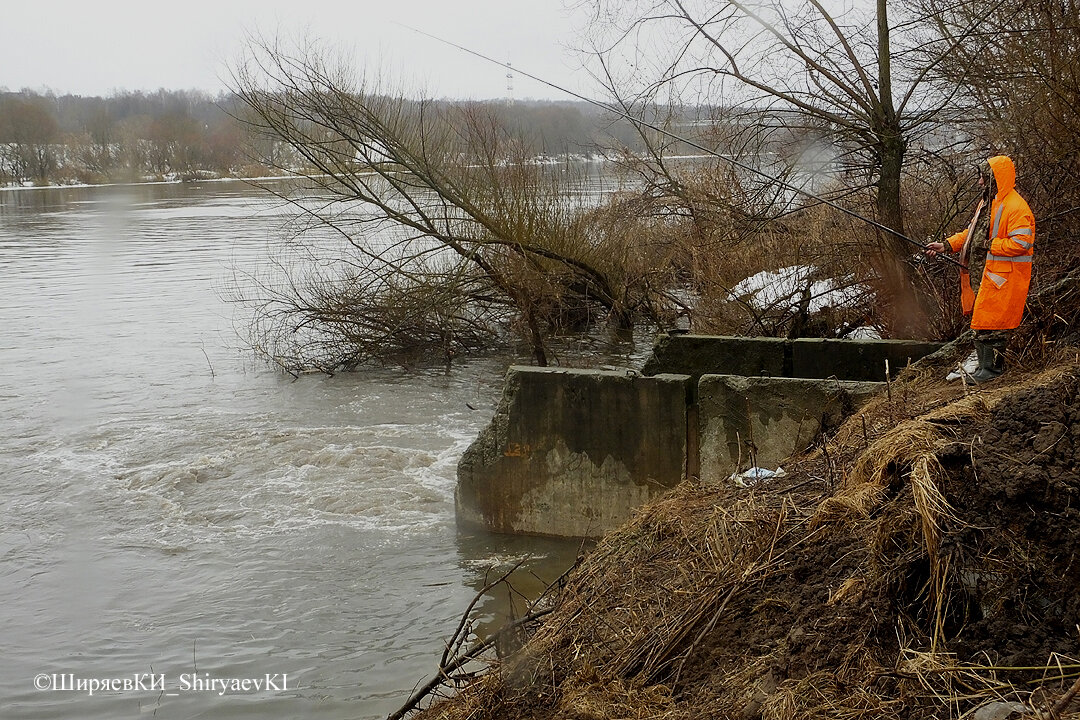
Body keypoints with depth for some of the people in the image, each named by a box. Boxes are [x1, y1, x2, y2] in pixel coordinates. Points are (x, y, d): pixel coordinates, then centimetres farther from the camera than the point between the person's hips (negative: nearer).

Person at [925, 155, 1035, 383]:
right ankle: (984, 364, 23)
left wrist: (990, 245, -18)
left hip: (1003, 276, -10)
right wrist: (946, 245, 12)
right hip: (982, 273, 10)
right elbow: (972, 233, 22)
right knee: (981, 320, 14)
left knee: (992, 321, -6)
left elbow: (1021, 242, -23)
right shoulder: (987, 202, 16)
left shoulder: (1016, 207, -16)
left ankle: (993, 367, 4)